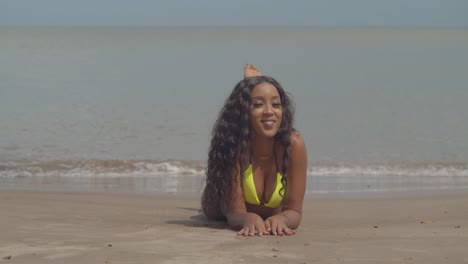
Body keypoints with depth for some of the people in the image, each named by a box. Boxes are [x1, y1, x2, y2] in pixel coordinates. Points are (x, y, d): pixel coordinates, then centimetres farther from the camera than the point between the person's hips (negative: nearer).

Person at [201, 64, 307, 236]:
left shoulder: (294, 144, -41)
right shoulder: (234, 145, -43)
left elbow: (294, 211, -38)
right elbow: (235, 213, -43)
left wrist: (280, 219, -63)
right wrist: (249, 219, -68)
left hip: (273, 214, 2)